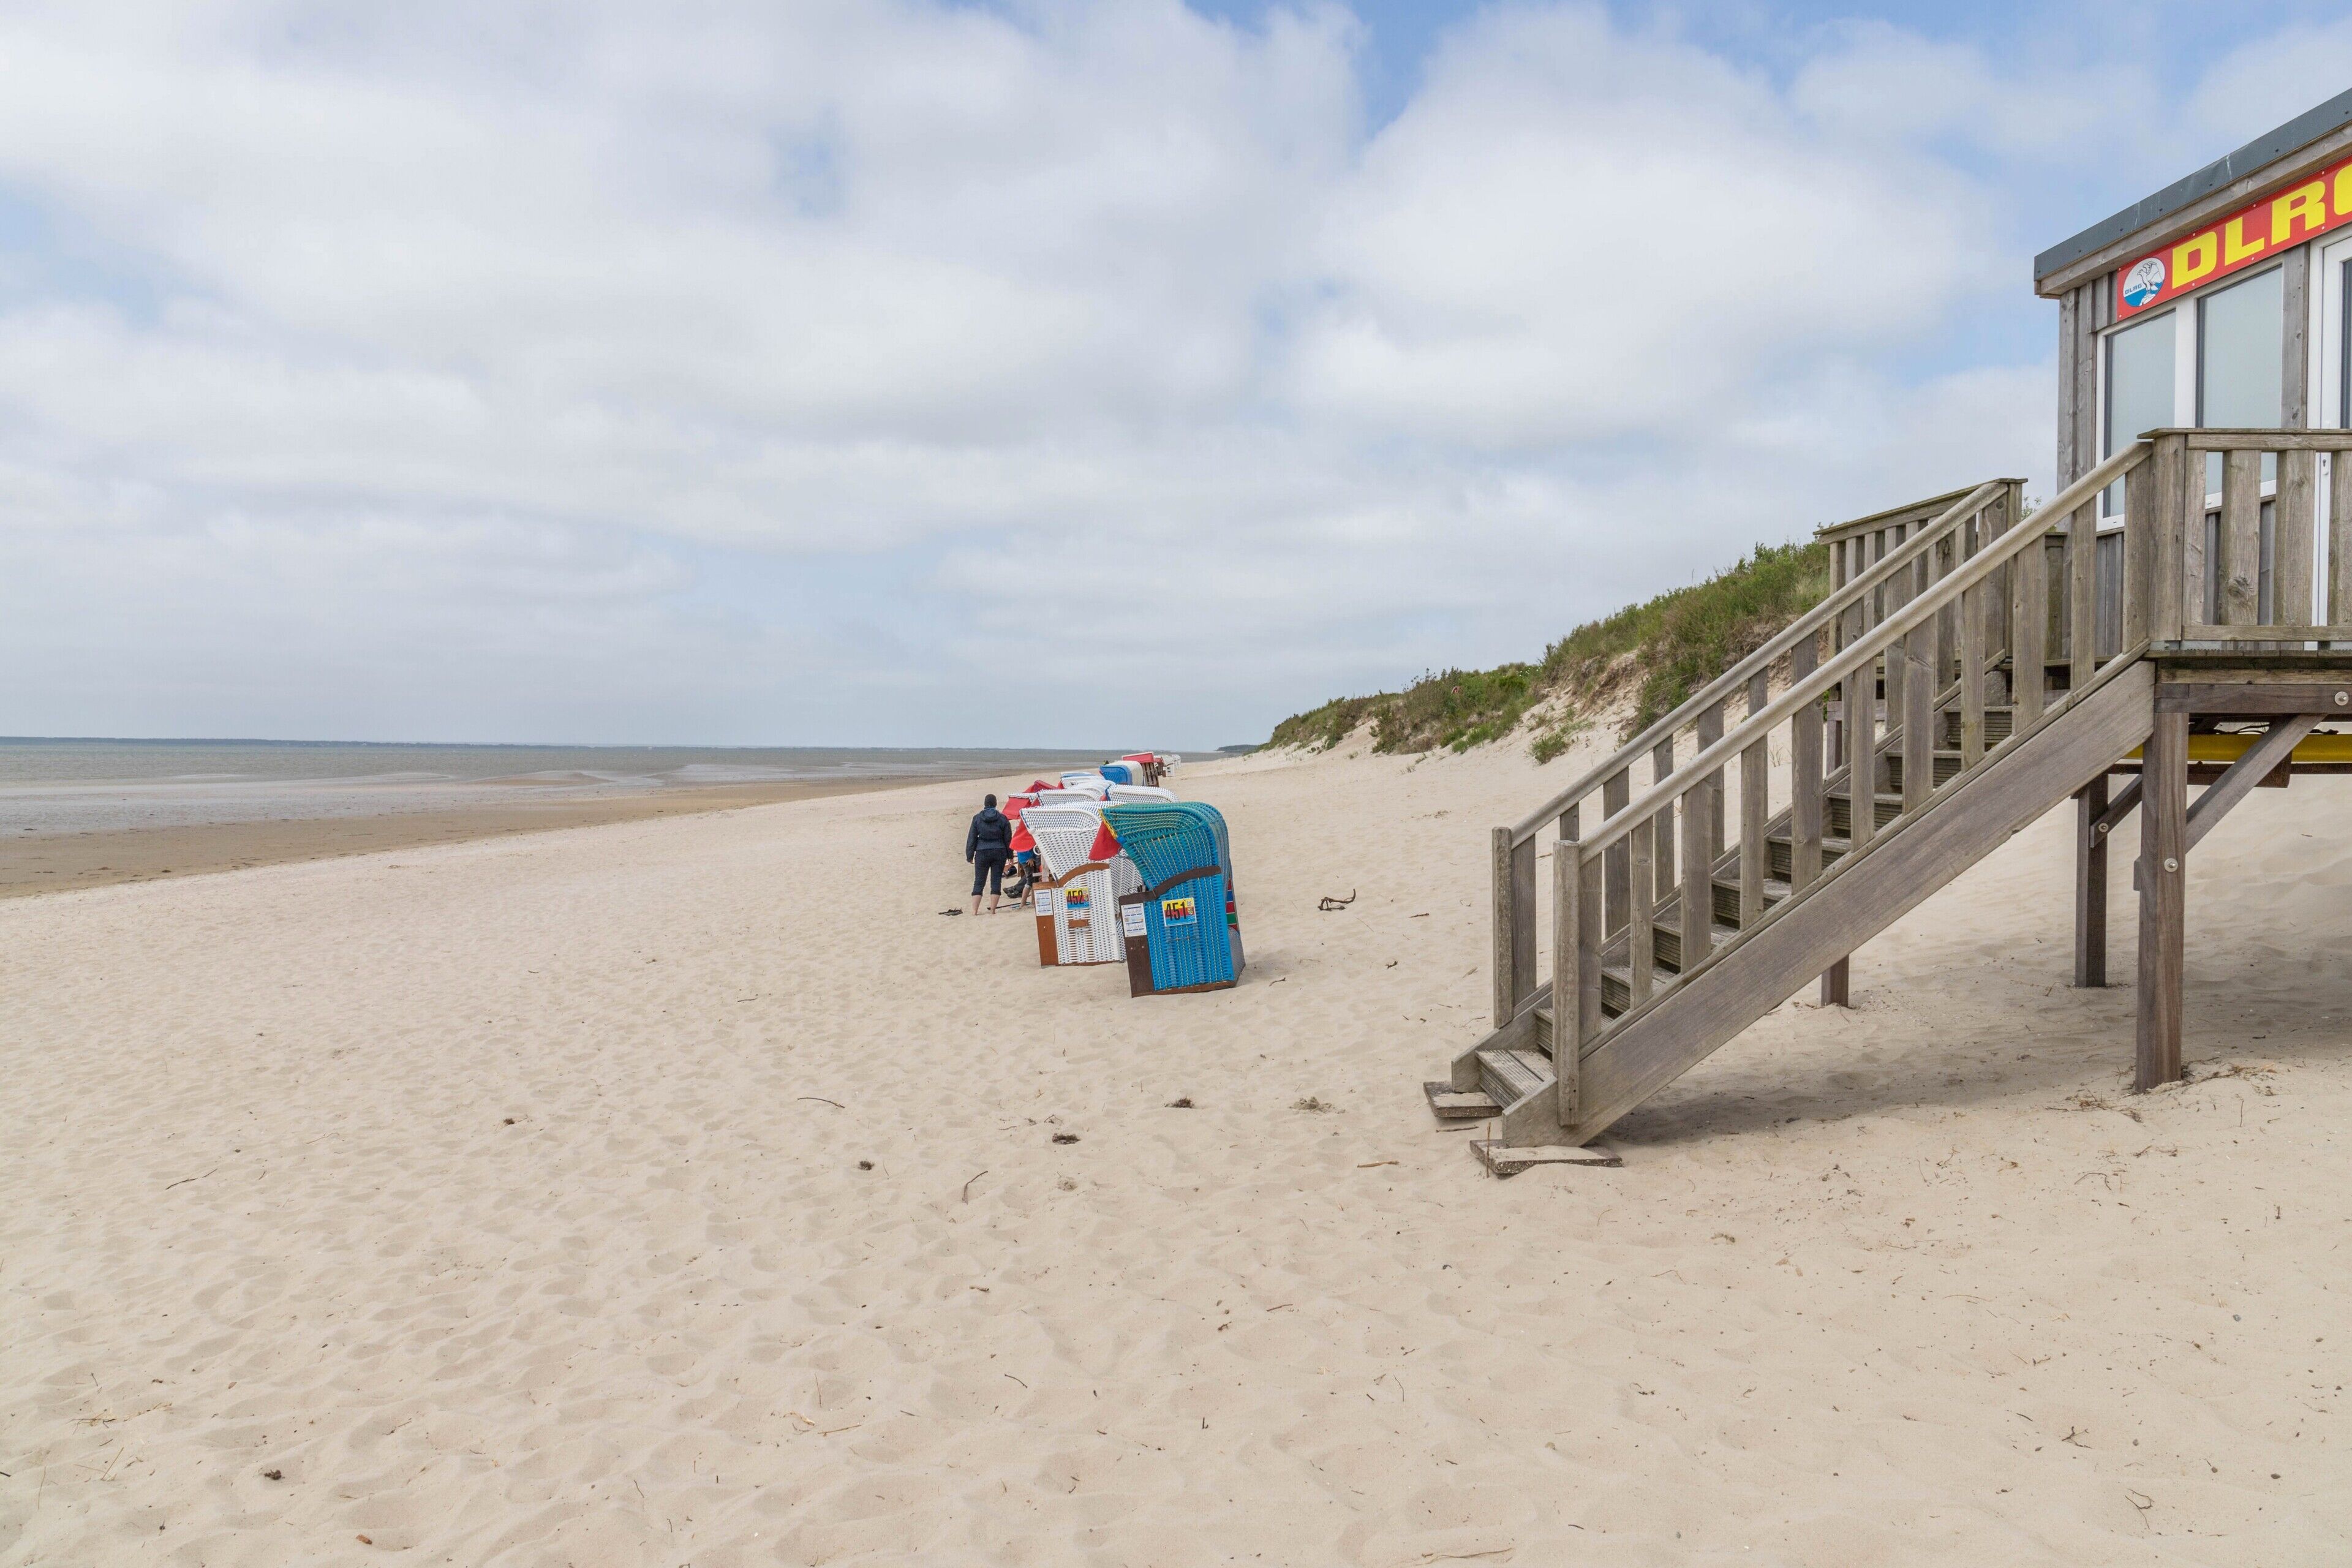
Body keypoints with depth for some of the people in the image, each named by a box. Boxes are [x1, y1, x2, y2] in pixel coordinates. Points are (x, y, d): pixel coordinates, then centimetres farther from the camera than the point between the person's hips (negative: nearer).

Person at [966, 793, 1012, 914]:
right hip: (999, 852, 0)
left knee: (979, 881, 5)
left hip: (982, 853, 0)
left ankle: (974, 910, -1)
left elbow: (971, 838, 1)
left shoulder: (977, 818, 0)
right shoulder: (1002, 819, 1)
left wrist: (970, 856, 6)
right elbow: (1008, 839, 5)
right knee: (996, 881, 3)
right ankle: (992, 909, -1)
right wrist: (1010, 855, 13)